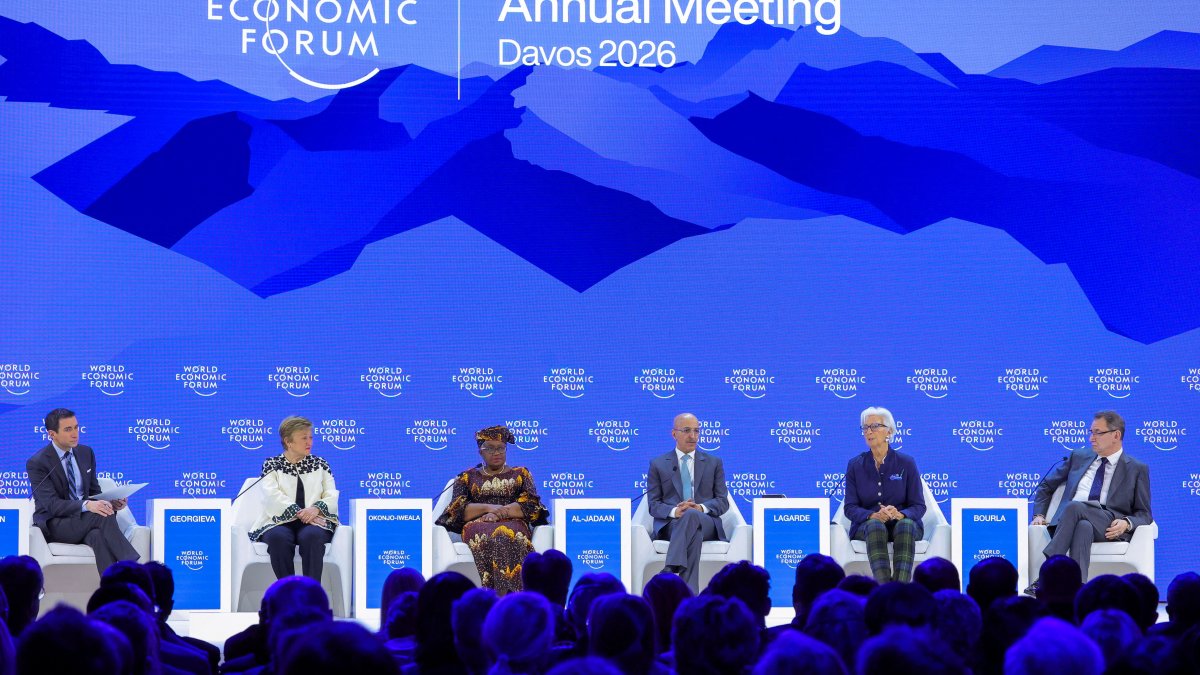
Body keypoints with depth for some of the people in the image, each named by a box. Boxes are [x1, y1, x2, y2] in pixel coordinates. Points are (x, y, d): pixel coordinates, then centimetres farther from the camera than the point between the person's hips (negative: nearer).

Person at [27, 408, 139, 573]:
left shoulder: (86, 453, 9)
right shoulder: (37, 463, -10)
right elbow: (51, 504, -20)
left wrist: (111, 502, -10)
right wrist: (87, 505, -37)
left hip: (83, 520, 5)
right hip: (54, 526, -5)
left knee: (99, 535, -34)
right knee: (102, 515, -33)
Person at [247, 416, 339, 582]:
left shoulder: (320, 464, 20)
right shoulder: (272, 464, 13)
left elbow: (333, 496, 7)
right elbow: (272, 495, -5)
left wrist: (316, 508, -16)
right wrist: (299, 513, -19)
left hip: (313, 521, 1)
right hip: (280, 521, -1)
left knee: (311, 536, -36)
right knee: (278, 537, -37)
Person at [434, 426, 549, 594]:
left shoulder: (520, 474, 22)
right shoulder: (467, 477, 23)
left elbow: (532, 505, 6)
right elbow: (457, 509, 7)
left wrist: (500, 512, -9)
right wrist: (488, 508, -10)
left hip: (513, 523, 0)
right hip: (478, 525, 0)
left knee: (505, 537, -40)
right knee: (487, 537, -39)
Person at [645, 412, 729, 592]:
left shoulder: (714, 463, 19)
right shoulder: (658, 464, 15)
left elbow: (722, 502, 12)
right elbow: (654, 504, 7)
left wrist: (701, 508, -12)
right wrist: (674, 511, -17)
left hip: (706, 522, 1)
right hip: (670, 524, -1)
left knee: (692, 515, -40)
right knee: (694, 534, -40)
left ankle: (670, 572, -54)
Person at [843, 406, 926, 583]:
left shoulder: (906, 463, 4)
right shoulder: (855, 465, 7)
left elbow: (919, 507, 1)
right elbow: (850, 508, 1)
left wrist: (900, 514, -22)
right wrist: (873, 515, -21)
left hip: (904, 524, 0)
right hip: (866, 526, 0)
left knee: (906, 525, -36)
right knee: (875, 526, -36)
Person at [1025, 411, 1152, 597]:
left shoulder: (1137, 469, 15)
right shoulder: (1079, 457, 25)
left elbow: (1144, 514, 11)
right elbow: (1046, 486, 32)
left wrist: (1126, 523, -11)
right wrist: (1039, 514, 15)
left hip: (1109, 527, -2)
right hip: (1067, 522, 3)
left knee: (1074, 507, -36)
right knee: (1083, 527, -38)